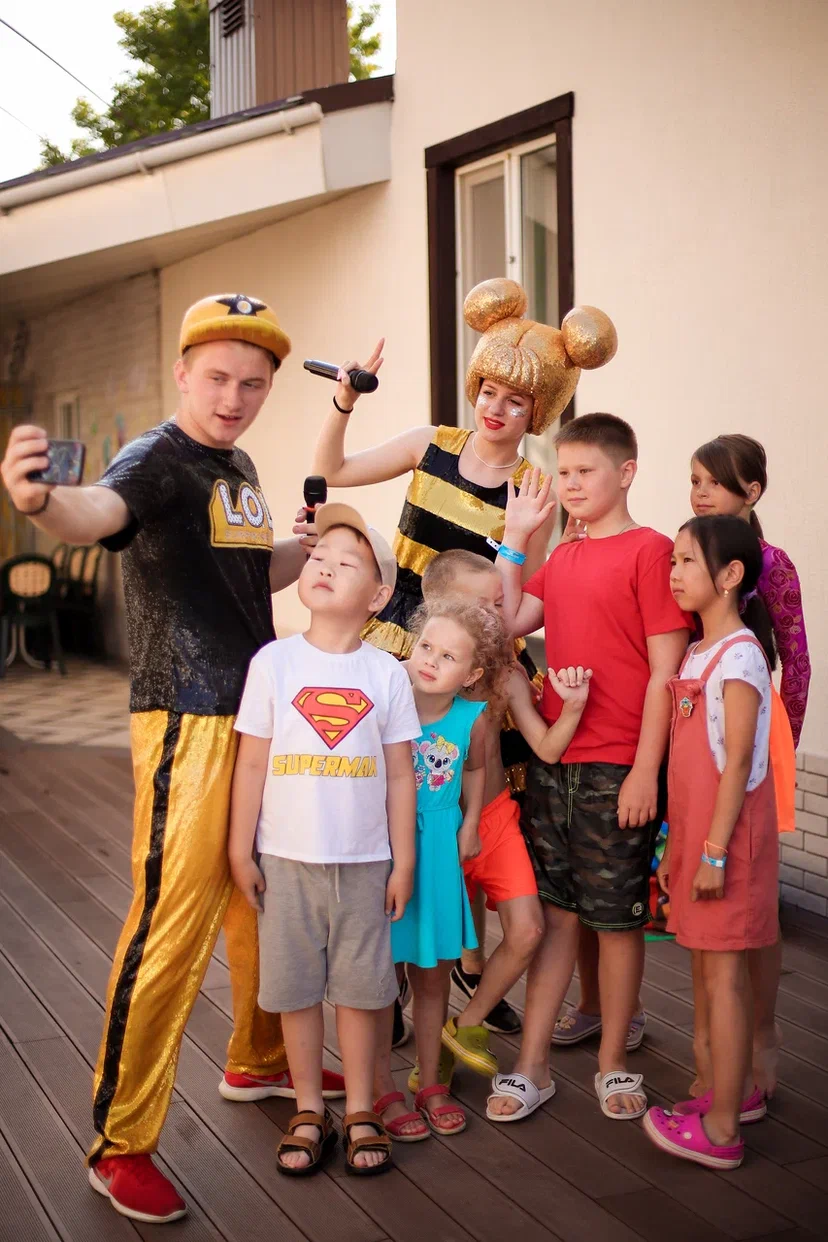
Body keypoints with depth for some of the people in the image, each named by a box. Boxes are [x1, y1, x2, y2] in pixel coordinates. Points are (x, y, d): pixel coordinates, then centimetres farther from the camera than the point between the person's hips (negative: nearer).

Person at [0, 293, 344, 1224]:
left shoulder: (238, 468, 13)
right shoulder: (157, 458, -12)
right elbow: (100, 513, -35)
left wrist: (314, 541, 9)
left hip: (261, 712, 8)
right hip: (188, 719, -8)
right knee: (174, 919, -7)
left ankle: (260, 1061, 38)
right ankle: (119, 1143, 4)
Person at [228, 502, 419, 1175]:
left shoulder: (387, 672, -1)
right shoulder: (274, 662, -3)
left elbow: (400, 775, 2)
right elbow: (252, 765, -1)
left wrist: (403, 861, 2)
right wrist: (241, 850, -2)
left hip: (364, 860, 0)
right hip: (287, 858, 0)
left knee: (360, 986, 9)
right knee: (296, 986, 9)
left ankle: (361, 1111, 24)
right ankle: (309, 1111, 25)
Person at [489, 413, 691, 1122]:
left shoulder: (650, 551, -8)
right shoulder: (561, 559, 14)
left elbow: (666, 670, -12)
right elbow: (508, 622, 6)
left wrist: (645, 771, -15)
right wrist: (516, 536, 6)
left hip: (618, 771, -6)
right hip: (552, 762, 6)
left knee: (617, 916, 7)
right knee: (554, 909, 11)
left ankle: (613, 1064, 23)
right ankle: (532, 1065, 20)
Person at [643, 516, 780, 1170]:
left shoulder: (739, 655, -15)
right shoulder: (699, 654, 12)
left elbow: (736, 763, -18)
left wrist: (715, 851, -19)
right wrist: (677, 845, 17)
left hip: (728, 833, -8)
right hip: (695, 831, 8)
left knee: (722, 971, -3)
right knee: (708, 966, 15)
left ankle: (720, 1129, 5)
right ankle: (739, 1090, 30)